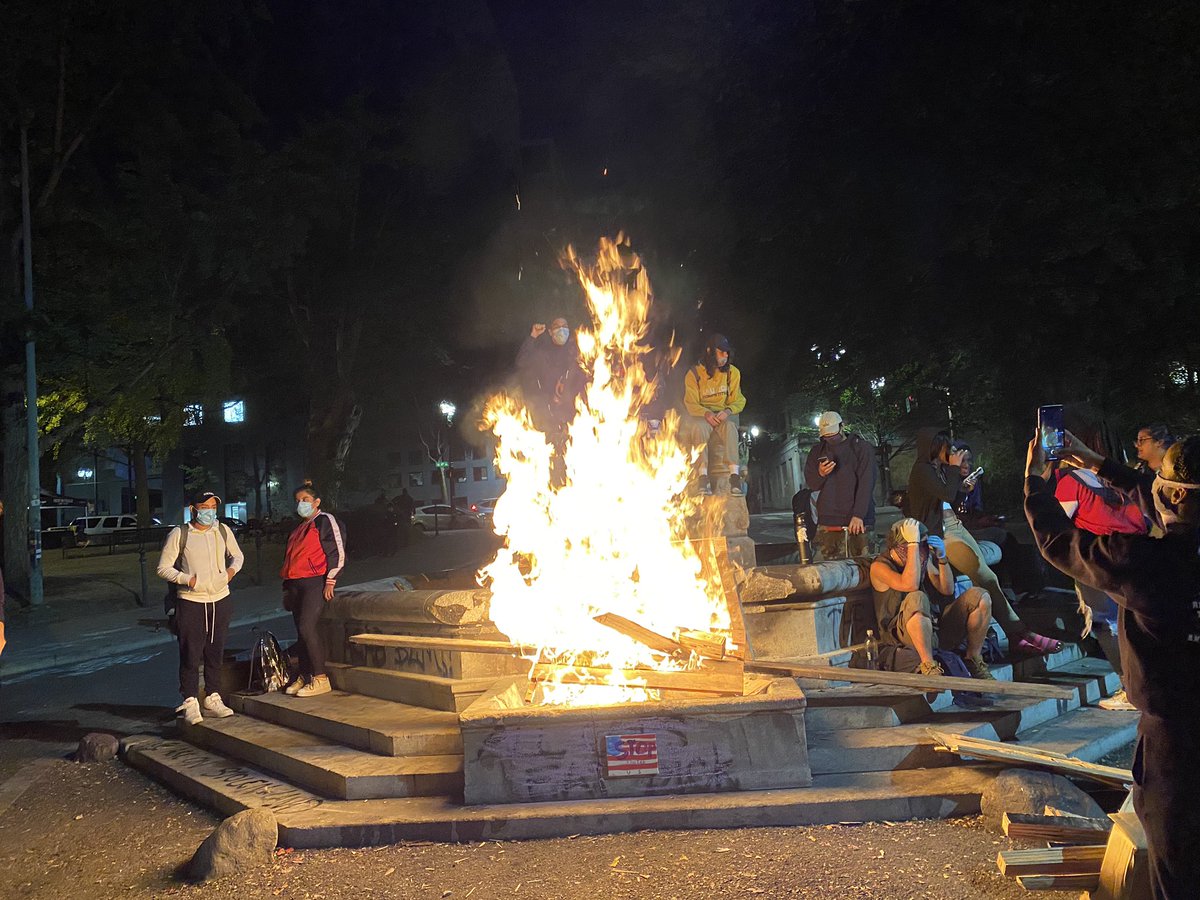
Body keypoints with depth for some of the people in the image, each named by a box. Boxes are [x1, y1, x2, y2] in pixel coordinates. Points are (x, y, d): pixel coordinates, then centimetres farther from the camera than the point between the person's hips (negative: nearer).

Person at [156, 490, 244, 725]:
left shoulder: (223, 531, 7)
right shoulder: (179, 535, -6)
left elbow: (237, 555, 22)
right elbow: (163, 568, -4)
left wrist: (232, 569, 1)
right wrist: (187, 579, -17)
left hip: (220, 600, 4)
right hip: (191, 602, -4)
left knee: (215, 653, 10)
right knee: (190, 655, -4)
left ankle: (212, 699, 20)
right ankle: (190, 702, 4)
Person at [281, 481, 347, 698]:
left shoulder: (325, 521, -3)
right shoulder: (299, 528, 22)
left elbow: (338, 553, -10)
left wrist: (330, 582, -16)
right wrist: (287, 588, 23)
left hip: (315, 582, -8)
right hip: (296, 584, 8)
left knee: (306, 627, -17)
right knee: (301, 632, 7)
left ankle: (320, 678, -12)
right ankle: (304, 676, 14)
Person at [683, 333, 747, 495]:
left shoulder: (732, 372, 6)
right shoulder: (694, 373, -1)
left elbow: (738, 401, 5)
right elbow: (691, 403, -5)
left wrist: (728, 411, -19)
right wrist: (706, 414, -26)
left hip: (723, 415, 2)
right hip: (699, 416, -1)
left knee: (730, 427, -35)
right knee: (700, 427, -38)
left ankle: (735, 476, -46)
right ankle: (703, 477, -44)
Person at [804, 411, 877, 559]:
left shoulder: (862, 447, 2)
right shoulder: (817, 451, 14)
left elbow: (866, 484, -5)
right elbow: (811, 484, 15)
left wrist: (859, 515, -15)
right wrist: (820, 474, -9)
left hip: (857, 520, -3)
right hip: (828, 521, 3)